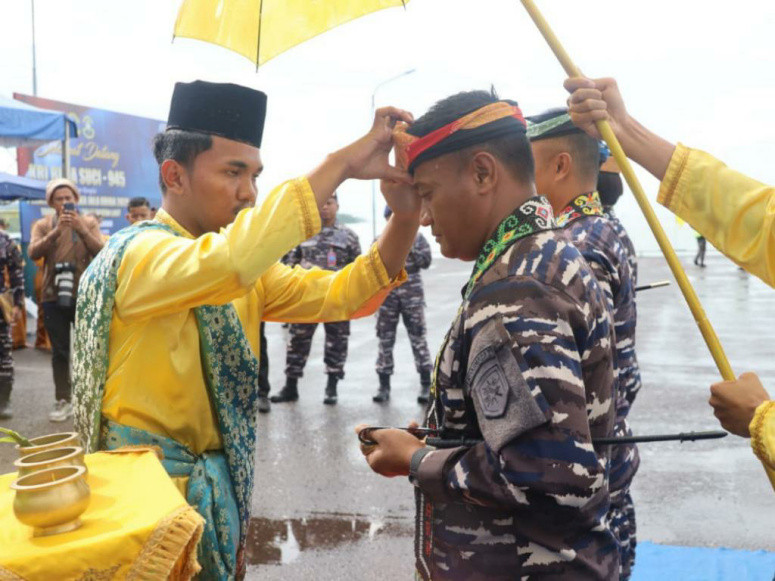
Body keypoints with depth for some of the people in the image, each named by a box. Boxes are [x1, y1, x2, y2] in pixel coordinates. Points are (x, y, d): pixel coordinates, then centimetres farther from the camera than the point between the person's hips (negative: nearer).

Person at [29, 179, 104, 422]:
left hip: (84, 295, -1)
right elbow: (33, 253, -11)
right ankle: (63, 401, 13)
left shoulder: (89, 223, 5)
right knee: (59, 352, 6)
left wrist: (81, 228, -20)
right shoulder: (42, 225, 6)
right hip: (53, 297, 1)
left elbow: (101, 252, -10)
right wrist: (56, 231, -22)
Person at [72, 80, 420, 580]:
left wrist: (404, 219, -20)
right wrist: (343, 163, -36)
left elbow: (339, 296, -4)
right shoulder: (138, 253, -20)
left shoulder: (245, 268, 3)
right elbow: (223, 263, -41)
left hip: (222, 481, 7)